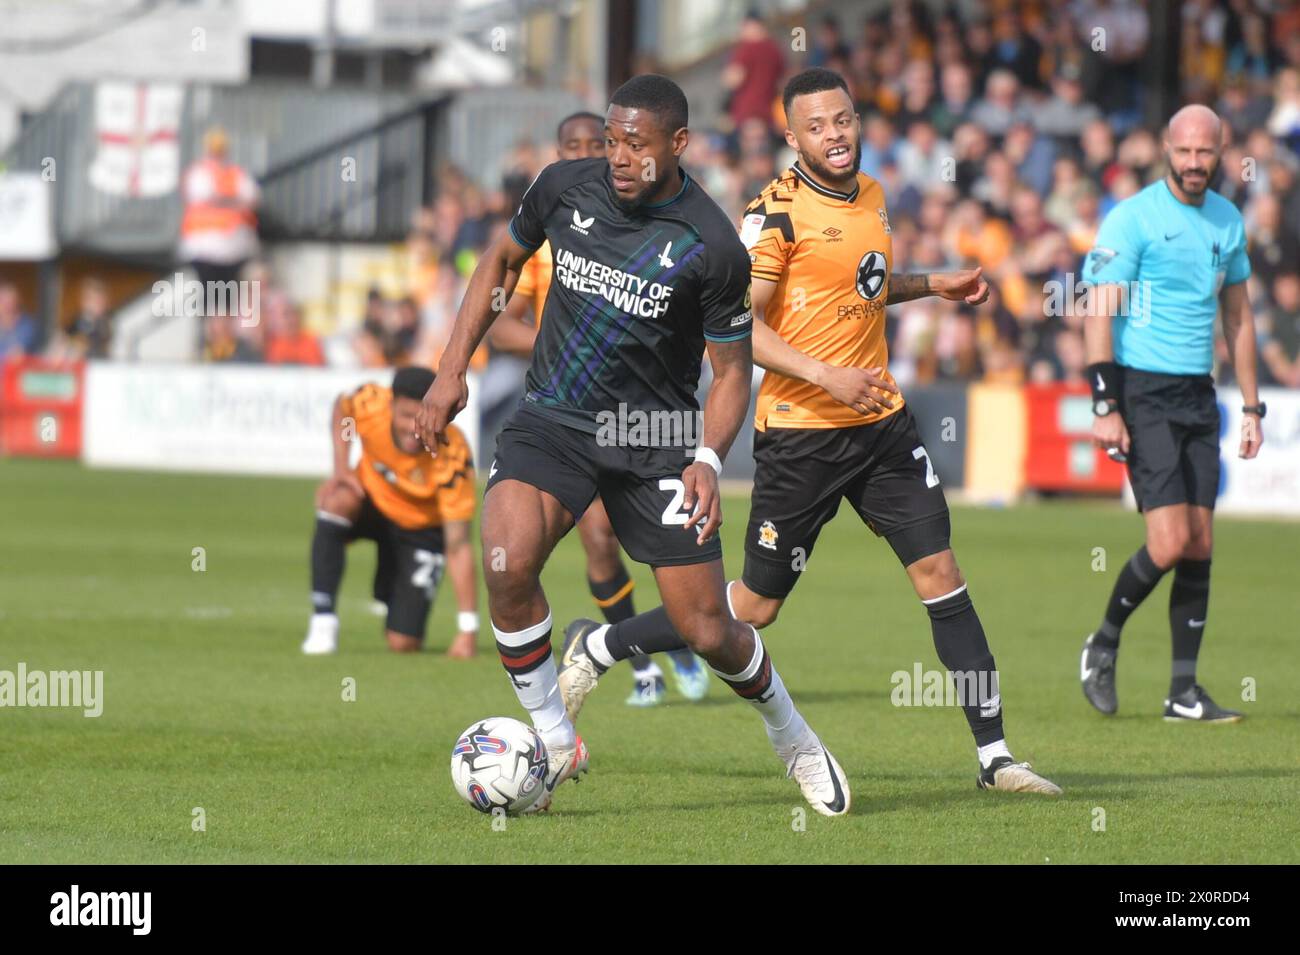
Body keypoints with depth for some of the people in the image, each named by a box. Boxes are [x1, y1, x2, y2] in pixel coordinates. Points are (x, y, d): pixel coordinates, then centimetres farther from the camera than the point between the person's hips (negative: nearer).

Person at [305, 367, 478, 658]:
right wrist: (340, 468, -13)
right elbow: (341, 407, 0)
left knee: (403, 644, -10)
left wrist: (467, 631, -36)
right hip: (372, 500, 2)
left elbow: (458, 547, -33)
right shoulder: (371, 404, -29)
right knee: (338, 501, -35)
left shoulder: (453, 459, -36)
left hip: (422, 529, -2)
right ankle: (323, 620, -24)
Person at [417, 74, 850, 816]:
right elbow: (503, 262, 15)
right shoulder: (566, 187, -5)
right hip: (554, 420, 2)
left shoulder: (712, 247, -13)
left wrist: (708, 460, -19)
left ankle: (794, 739, 30)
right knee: (508, 564, -26)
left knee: (707, 631, -2)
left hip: (656, 438, -2)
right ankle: (556, 743, -6)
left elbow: (732, 369, -3)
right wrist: (454, 369, 8)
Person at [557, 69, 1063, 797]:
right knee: (756, 607, 2)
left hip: (882, 421, 6)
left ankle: (995, 755, 0)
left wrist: (932, 286, 17)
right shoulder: (778, 213, -14)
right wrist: (827, 377, -25)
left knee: (940, 572, -3)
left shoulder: (872, 196, 10)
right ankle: (598, 648, 21)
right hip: (801, 433, -6)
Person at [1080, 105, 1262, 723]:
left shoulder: (1228, 221, 11)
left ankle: (1184, 691, 8)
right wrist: (1105, 406, -16)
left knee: (1200, 544, 2)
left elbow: (1238, 316, 19)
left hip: (1198, 394, 6)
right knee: (1170, 543, -13)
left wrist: (1251, 406, 16)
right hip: (1144, 392, -6)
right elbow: (1099, 311, -10)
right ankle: (1103, 645, 10)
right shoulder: (1133, 218, -8)